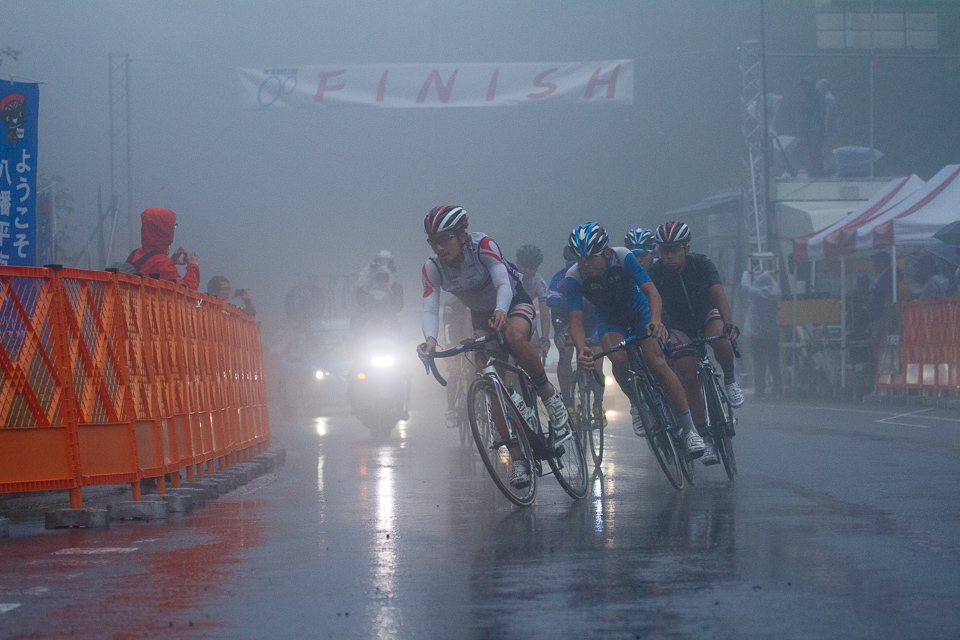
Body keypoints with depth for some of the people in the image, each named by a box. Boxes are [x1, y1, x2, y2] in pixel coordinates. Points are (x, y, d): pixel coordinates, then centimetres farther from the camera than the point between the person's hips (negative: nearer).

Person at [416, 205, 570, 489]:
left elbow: (503, 284, -39)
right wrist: (430, 339, -47)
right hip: (481, 316, 4)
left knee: (515, 337, -39)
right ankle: (519, 460, -1)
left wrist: (501, 312, -60)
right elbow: (430, 309, -26)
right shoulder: (433, 267, -18)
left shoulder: (483, 246, -28)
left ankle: (550, 395, -16)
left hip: (513, 303, -4)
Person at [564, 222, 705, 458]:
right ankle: (636, 404, -2)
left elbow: (651, 291, -35)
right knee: (619, 358, -31)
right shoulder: (573, 278, -27)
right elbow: (575, 319, -34)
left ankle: (689, 428, -13)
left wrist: (655, 321, -56)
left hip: (640, 313, -1)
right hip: (609, 321, 1)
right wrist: (581, 349, -54)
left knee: (657, 363, -21)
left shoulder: (623, 257, -30)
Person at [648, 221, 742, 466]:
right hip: (680, 325, 1)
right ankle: (705, 438, -5)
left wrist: (728, 324, -50)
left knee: (719, 339, -36)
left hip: (707, 314, -1)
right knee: (689, 378, -14)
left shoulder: (701, 264, -22)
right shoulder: (655, 274, -20)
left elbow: (718, 294, -34)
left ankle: (730, 380, -7)